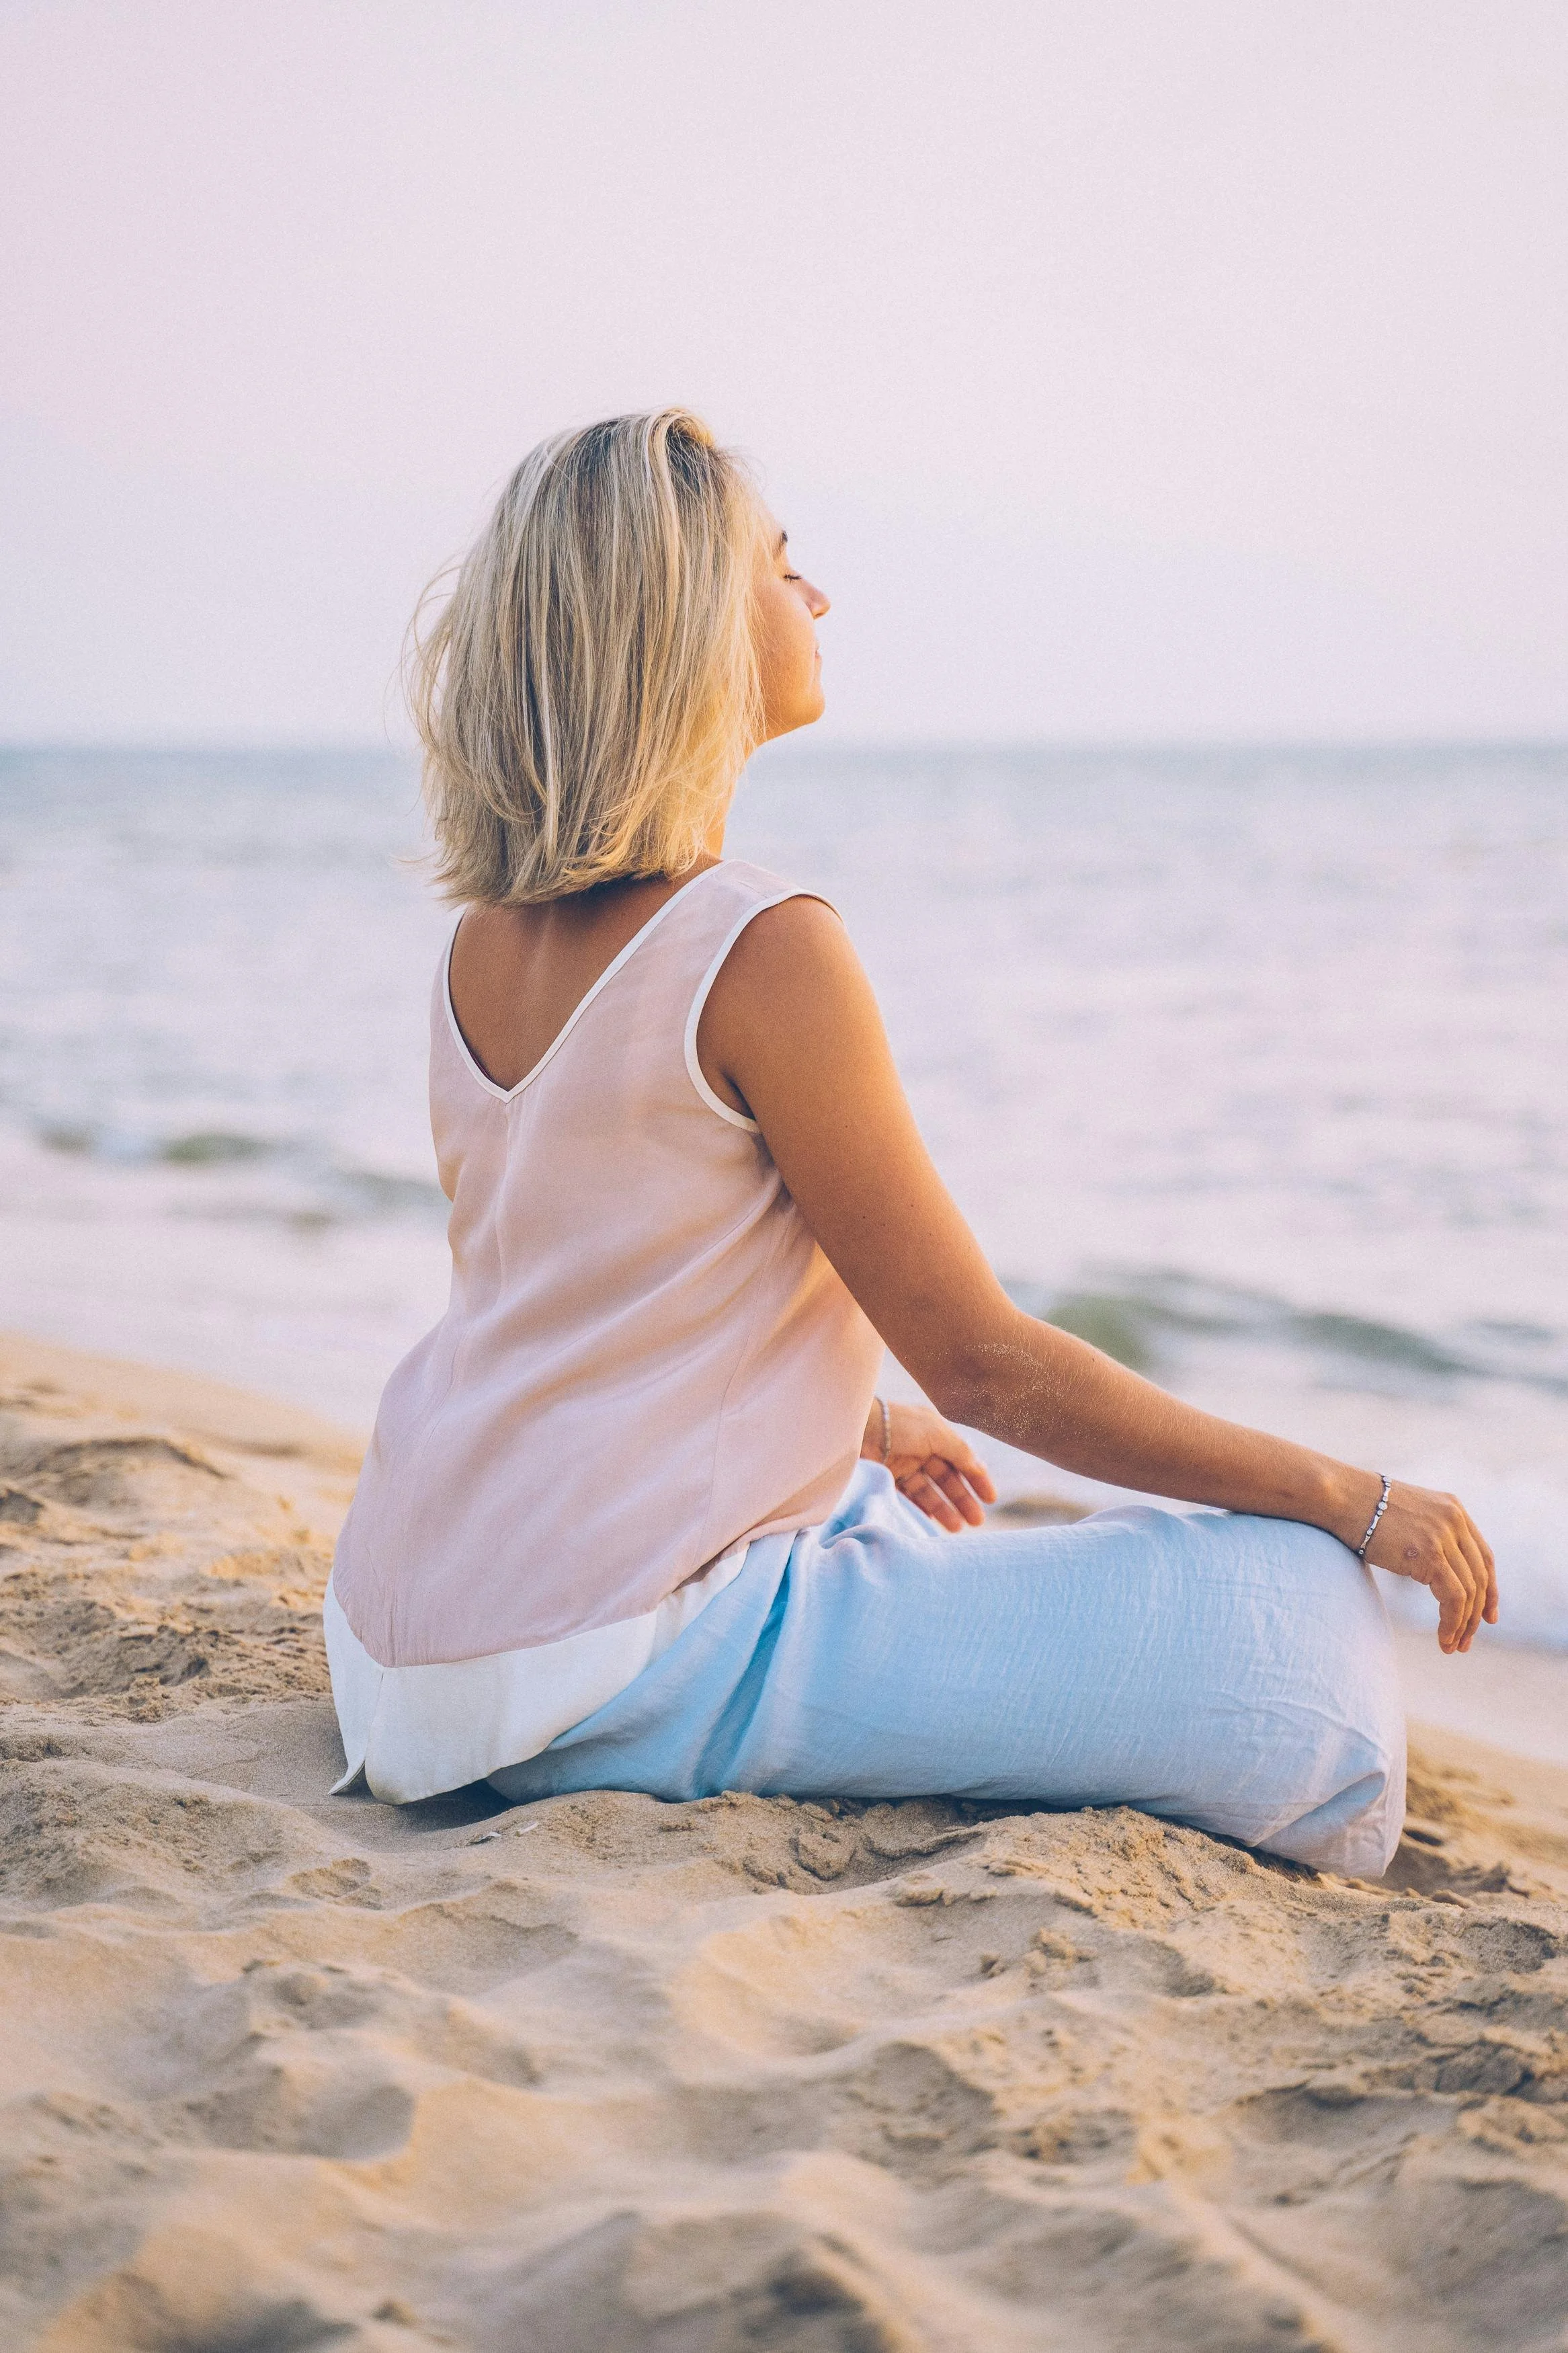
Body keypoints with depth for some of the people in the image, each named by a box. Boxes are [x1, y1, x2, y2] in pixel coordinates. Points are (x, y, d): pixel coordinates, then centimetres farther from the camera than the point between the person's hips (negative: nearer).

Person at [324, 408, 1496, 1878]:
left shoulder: (486, 944, 7)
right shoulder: (764, 951, -18)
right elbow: (981, 1364, -14)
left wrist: (853, 1424, 30)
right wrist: (1351, 1499, -5)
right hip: (616, 1664, -9)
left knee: (890, 1513, 37)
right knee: (1290, 1619, -11)